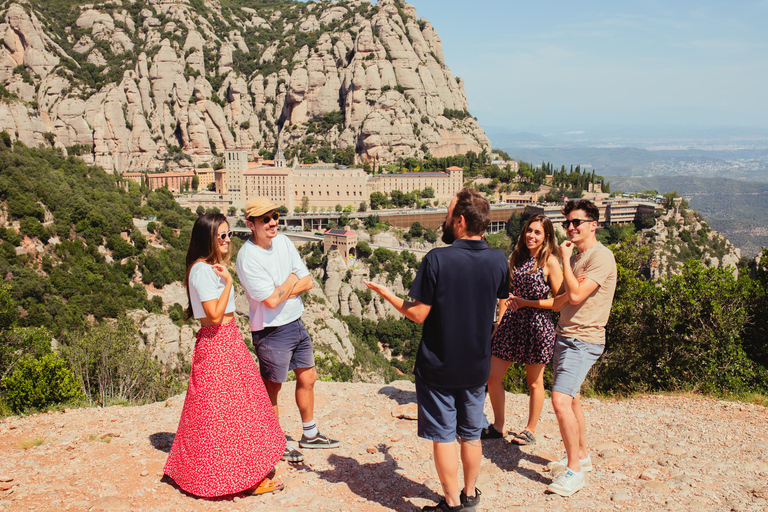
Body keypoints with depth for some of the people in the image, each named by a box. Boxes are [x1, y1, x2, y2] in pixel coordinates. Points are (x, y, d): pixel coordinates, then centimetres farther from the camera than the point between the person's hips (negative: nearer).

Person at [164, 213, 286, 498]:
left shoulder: (213, 267, 13)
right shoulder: (202, 270, -17)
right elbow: (215, 315, -23)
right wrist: (228, 281, -20)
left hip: (228, 341, 10)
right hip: (216, 344, -10)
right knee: (229, 413, -2)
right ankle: (246, 479, 7)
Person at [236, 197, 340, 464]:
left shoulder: (284, 242, 2)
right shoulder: (247, 257, -21)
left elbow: (307, 281, 2)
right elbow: (271, 300, -25)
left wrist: (282, 291, -15)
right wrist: (291, 281, -9)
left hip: (296, 323, 8)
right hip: (271, 332, -8)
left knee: (308, 378, 18)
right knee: (272, 388, 8)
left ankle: (310, 434, 36)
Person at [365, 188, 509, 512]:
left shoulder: (438, 259, -20)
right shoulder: (498, 260, -7)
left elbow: (418, 314, -16)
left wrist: (385, 293, -2)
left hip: (438, 366, -4)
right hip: (477, 365, 5)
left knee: (443, 436, 8)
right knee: (471, 435, 19)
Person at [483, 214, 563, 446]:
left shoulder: (550, 262, -7)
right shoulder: (516, 257, 9)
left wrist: (526, 302, -13)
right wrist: (499, 322, 12)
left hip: (537, 326, -5)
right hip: (512, 323, 5)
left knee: (534, 382, 9)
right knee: (492, 376, 3)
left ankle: (530, 431, 25)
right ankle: (498, 426, 21)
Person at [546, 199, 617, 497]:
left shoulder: (601, 256, -12)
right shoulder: (575, 258, 17)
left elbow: (577, 295, -22)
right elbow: (558, 304, 14)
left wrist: (565, 259, -11)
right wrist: (568, 293, -9)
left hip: (584, 340, -9)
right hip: (565, 336, 9)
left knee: (561, 400, -18)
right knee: (571, 400, 16)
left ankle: (574, 471, -10)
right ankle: (581, 456, 30)